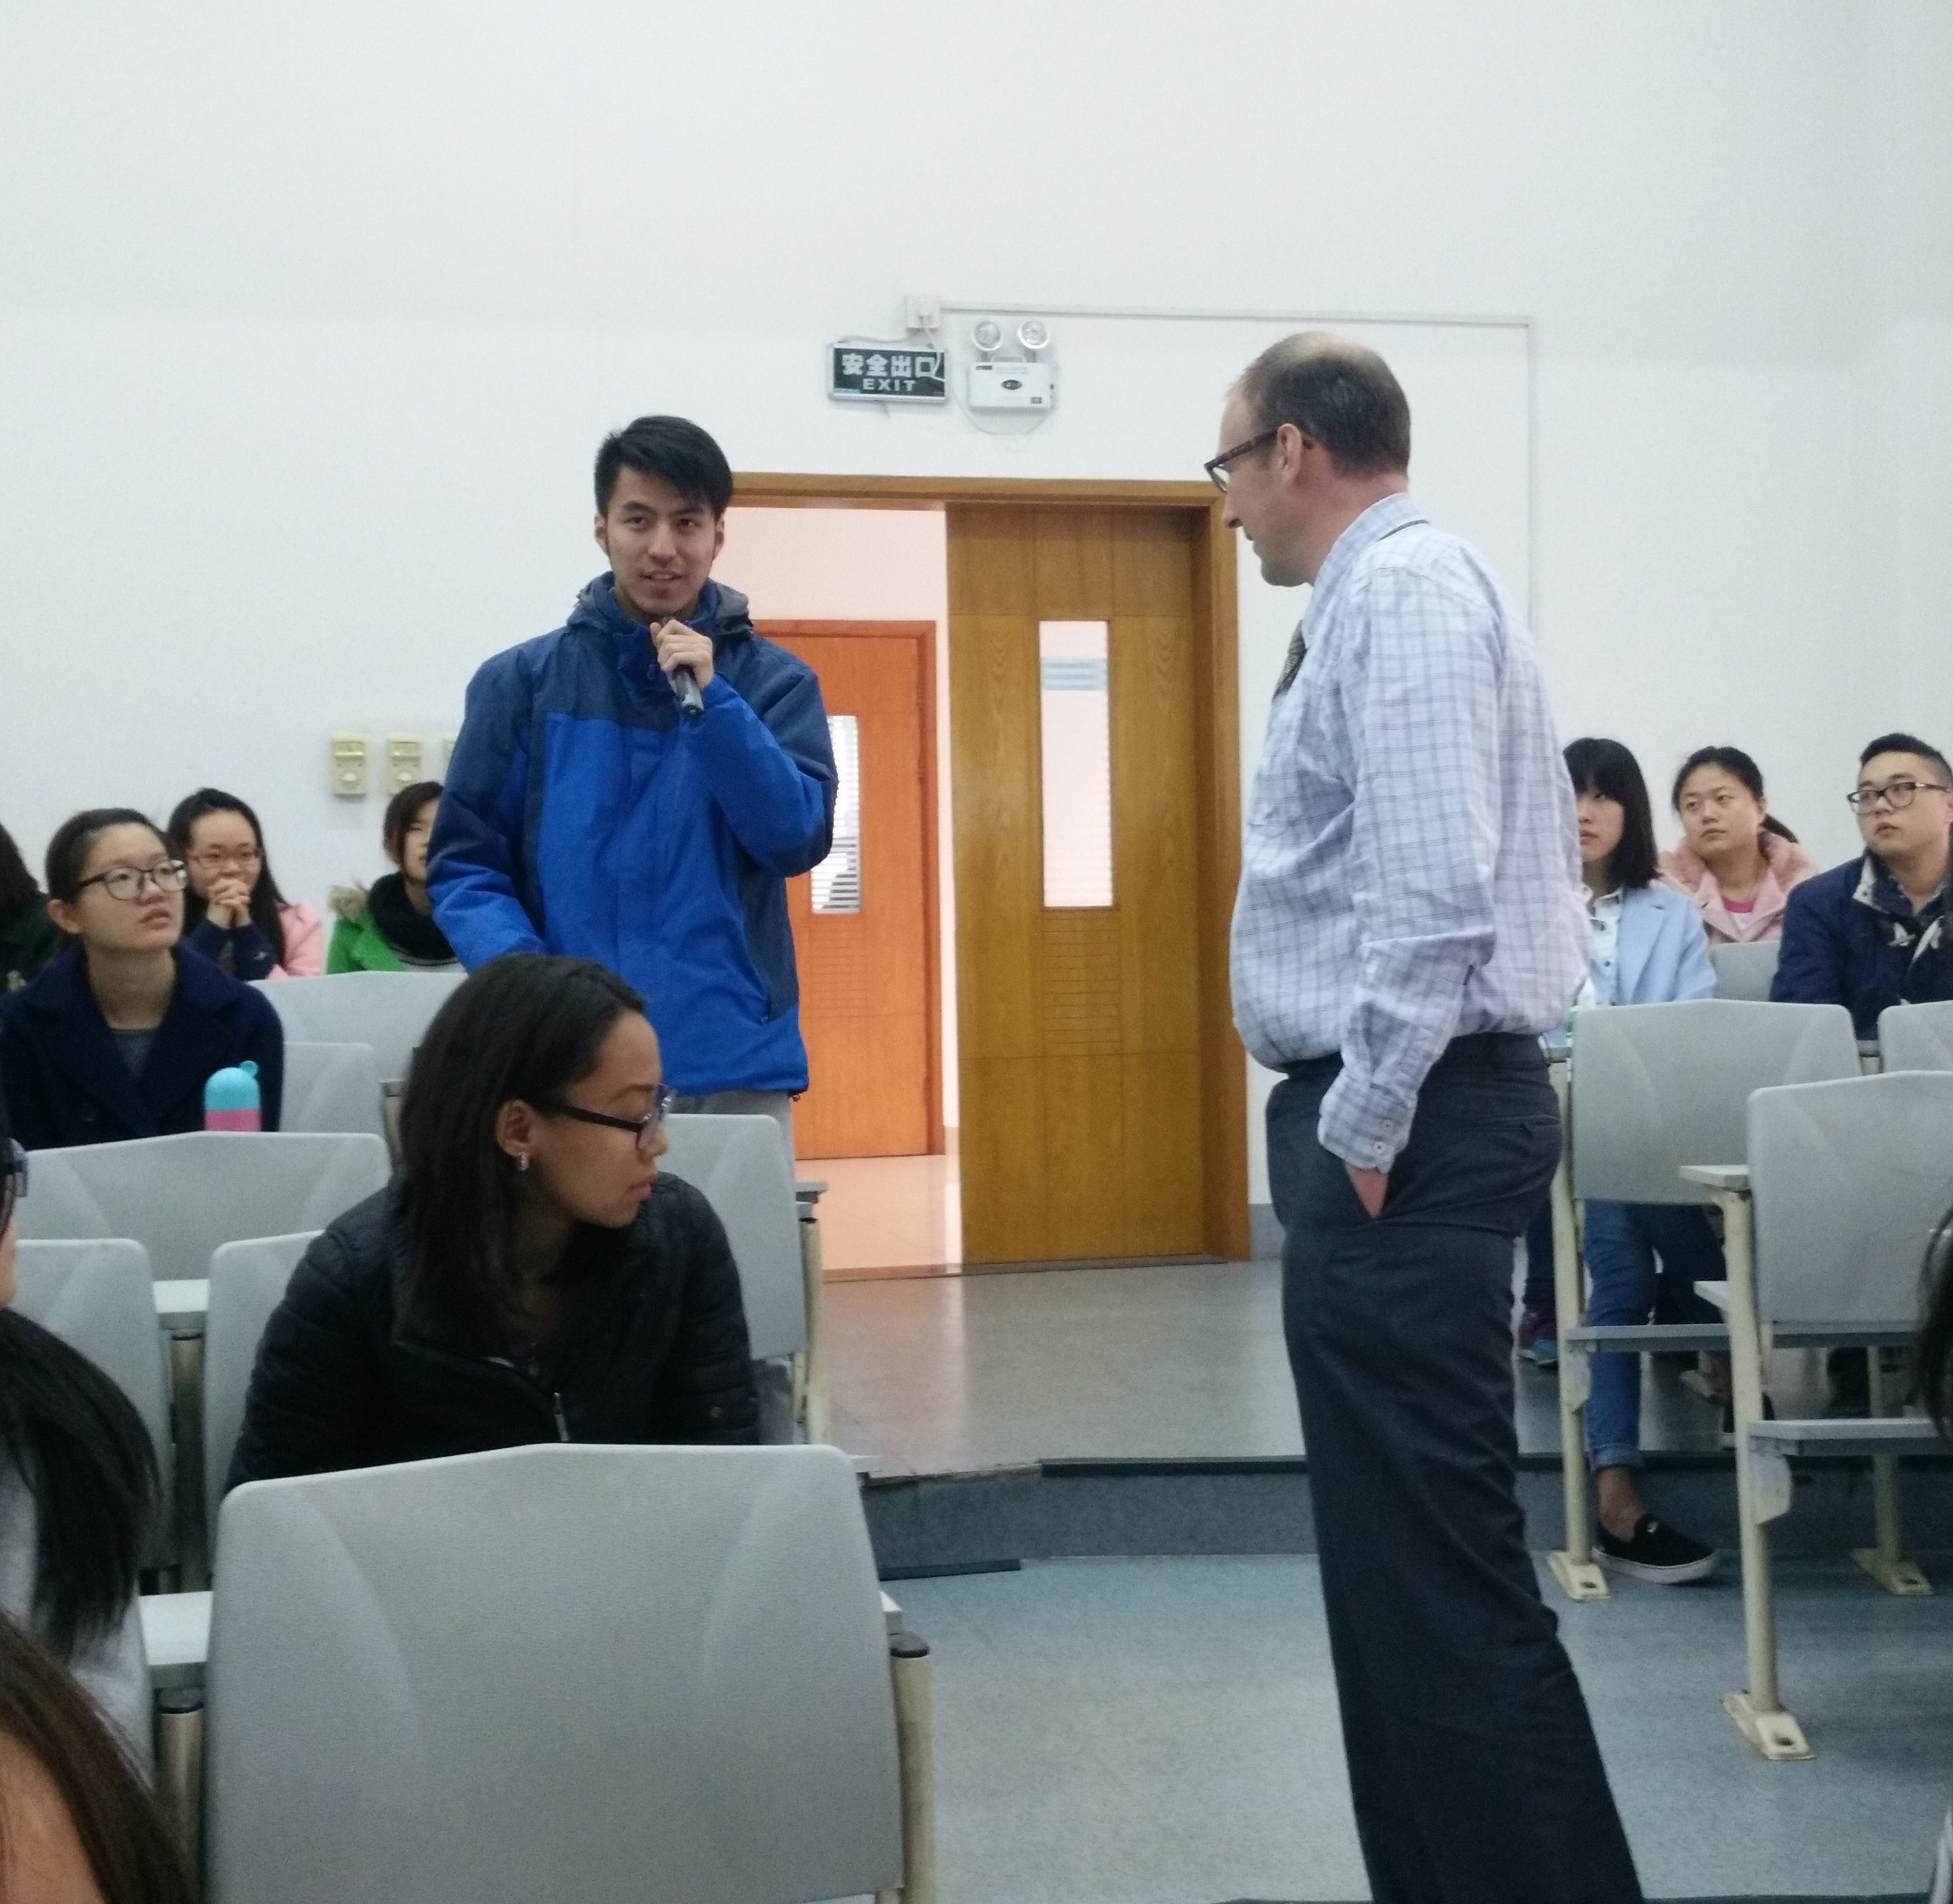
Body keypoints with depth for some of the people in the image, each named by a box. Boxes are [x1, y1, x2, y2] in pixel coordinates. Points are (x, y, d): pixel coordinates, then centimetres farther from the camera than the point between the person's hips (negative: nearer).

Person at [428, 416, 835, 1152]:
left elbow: (798, 839, -7)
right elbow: (465, 864, 4)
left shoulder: (774, 680, 5)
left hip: (735, 1065, 0)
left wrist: (710, 697, -15)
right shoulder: (521, 682, 5)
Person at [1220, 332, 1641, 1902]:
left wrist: (1365, 1126, -19)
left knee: (1438, 1553, -7)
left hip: (1407, 1122, -11)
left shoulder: (1403, 591, -12)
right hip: (1394, 1110, 11)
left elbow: (1432, 886, -23)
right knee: (1394, 1546, 15)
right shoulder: (1376, 596, 19)